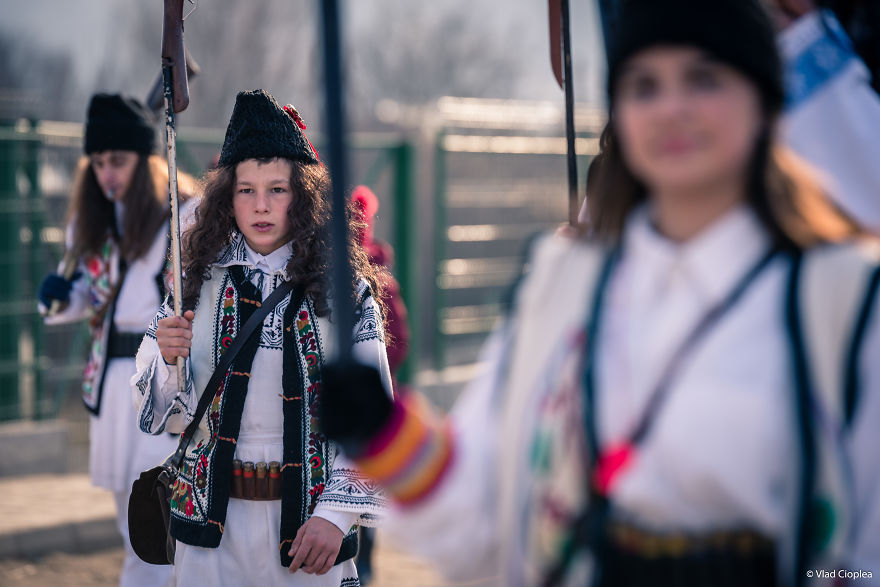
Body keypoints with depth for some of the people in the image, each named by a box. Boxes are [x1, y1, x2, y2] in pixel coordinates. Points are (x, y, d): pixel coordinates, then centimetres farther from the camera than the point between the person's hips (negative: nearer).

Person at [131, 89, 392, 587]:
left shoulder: (343, 290, -5)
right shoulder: (198, 284, 1)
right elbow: (168, 414, 3)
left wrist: (337, 513, -13)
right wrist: (165, 358, -17)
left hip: (308, 514, -2)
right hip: (213, 517, 2)